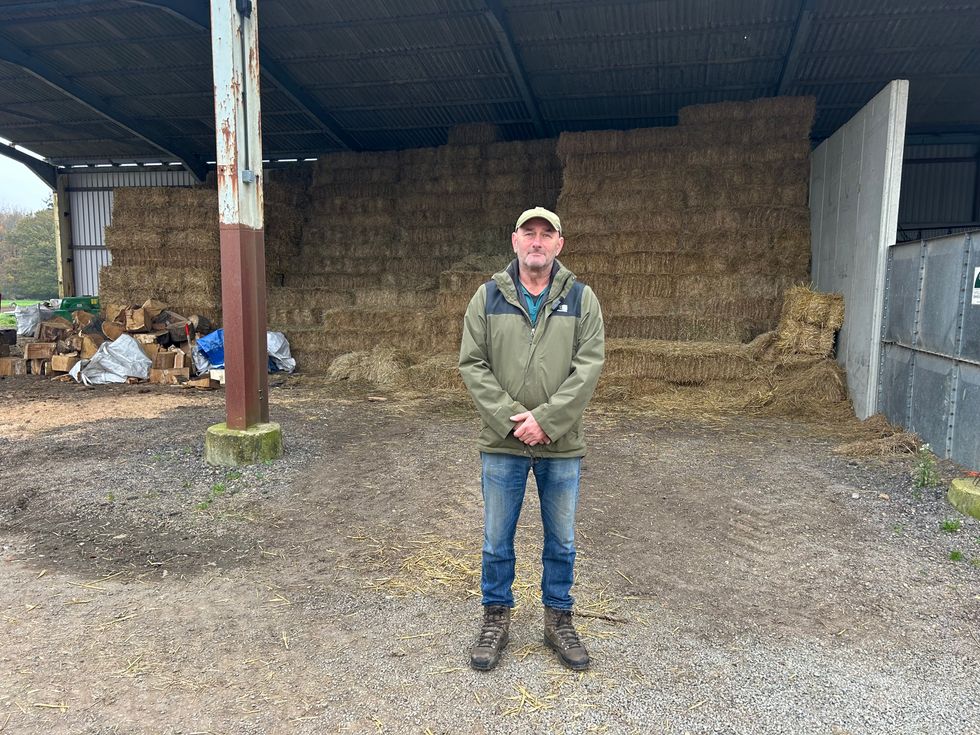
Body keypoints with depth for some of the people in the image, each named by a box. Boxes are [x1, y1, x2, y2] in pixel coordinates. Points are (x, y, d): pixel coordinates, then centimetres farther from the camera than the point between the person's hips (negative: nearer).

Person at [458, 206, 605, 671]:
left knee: (562, 541, 14)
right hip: (502, 443, 0)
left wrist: (545, 419, -17)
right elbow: (472, 364, -4)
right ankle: (496, 619, 32)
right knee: (497, 540, 12)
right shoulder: (488, 297, 1)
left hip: (562, 445, 0)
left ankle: (558, 620, 33)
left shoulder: (581, 298, 0)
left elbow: (589, 366, -8)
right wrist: (510, 419, -14)